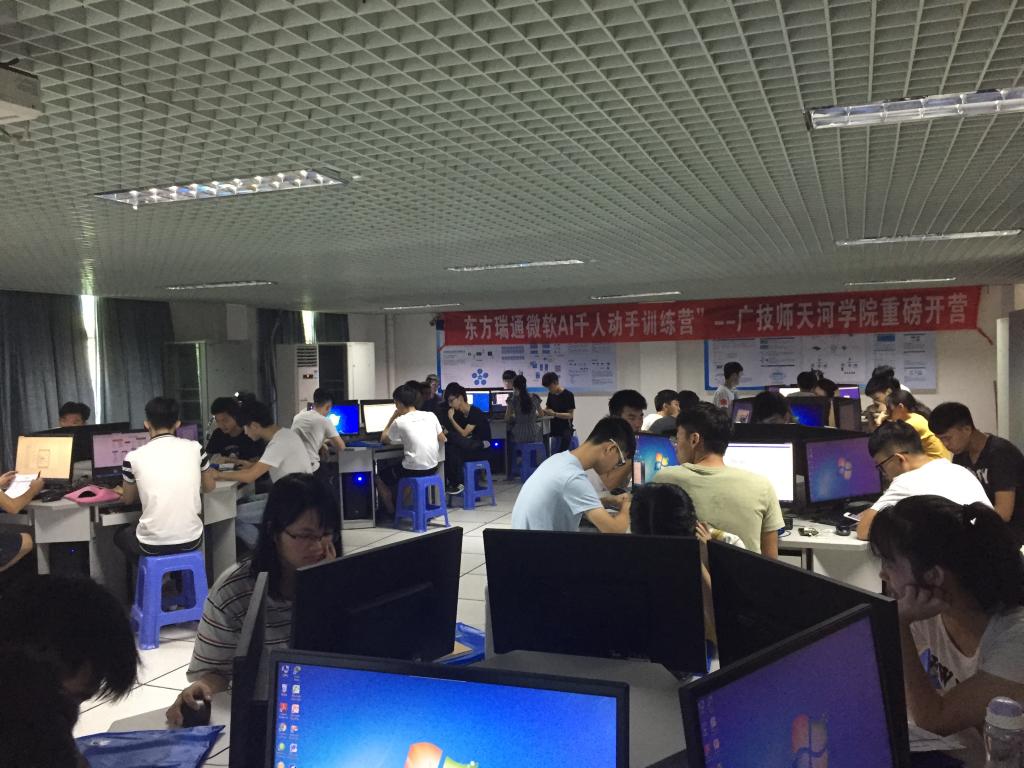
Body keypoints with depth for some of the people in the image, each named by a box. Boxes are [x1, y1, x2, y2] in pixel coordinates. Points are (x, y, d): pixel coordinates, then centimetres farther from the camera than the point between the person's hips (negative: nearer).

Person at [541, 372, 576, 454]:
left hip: (565, 432, -6)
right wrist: (544, 411, -11)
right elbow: (547, 408, 14)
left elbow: (570, 415, -14)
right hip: (554, 431, 6)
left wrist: (554, 414, -25)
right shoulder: (551, 395, 7)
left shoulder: (568, 395, -12)